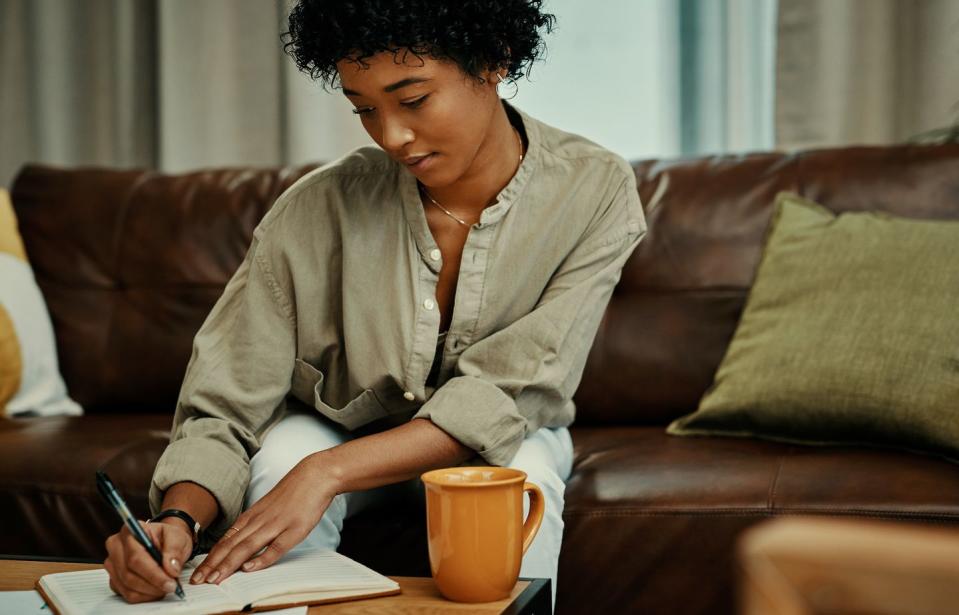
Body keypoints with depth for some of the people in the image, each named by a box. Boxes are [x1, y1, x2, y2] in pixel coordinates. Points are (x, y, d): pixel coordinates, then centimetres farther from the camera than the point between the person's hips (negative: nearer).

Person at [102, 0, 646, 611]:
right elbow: (221, 412, -21)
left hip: (503, 433, 0)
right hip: (335, 426, 0)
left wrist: (328, 471, -38)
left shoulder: (595, 192, -23)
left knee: (521, 472, -33)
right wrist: (178, 520, -42)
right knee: (282, 457, -31)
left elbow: (506, 397, -27)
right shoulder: (315, 210, -23)